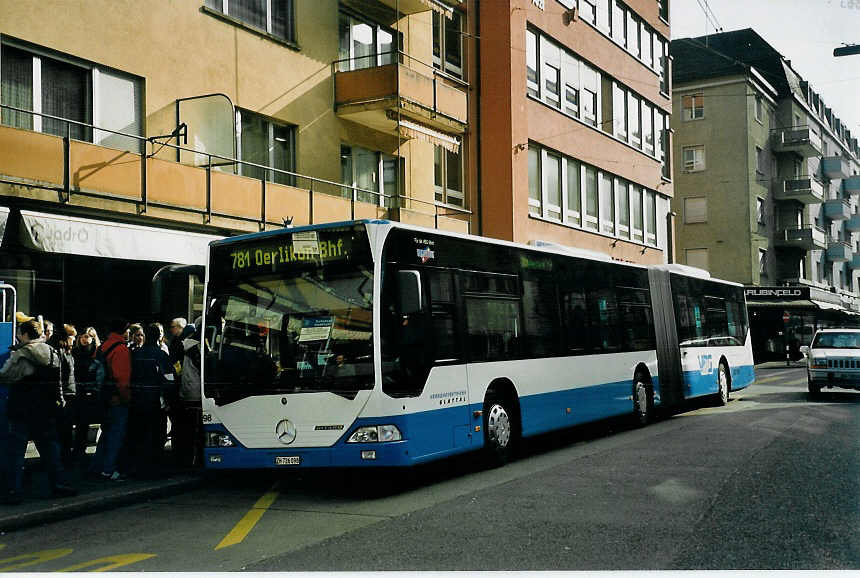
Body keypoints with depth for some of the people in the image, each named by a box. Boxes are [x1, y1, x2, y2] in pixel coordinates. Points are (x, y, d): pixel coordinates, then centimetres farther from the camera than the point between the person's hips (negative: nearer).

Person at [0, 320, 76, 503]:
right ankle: (59, 484, 16)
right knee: (49, 447, 14)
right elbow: (57, 381, 12)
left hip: (22, 410, -5)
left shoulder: (20, 355, -14)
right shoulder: (52, 353, 5)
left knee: (16, 450, 1)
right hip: (47, 410, 6)